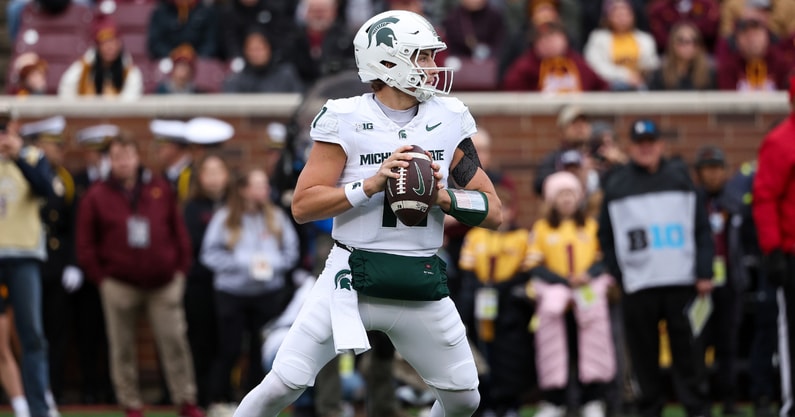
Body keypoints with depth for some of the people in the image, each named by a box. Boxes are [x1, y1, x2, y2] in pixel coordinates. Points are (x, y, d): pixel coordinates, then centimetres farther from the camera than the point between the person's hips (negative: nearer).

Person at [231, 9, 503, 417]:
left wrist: (442, 196, -14)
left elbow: (493, 212, 4)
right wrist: (372, 184, -20)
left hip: (422, 287, 4)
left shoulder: (449, 120, 3)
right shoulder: (346, 120, -6)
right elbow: (302, 207, -10)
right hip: (352, 279, -4)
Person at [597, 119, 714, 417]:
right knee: (643, 351, 2)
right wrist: (614, 277, 4)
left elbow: (702, 228, 7)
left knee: (688, 348, -1)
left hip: (682, 281, 0)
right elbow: (606, 236, 11)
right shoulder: (616, 184, 8)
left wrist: (704, 274, 0)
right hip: (637, 285, 0)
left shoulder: (680, 177, 8)